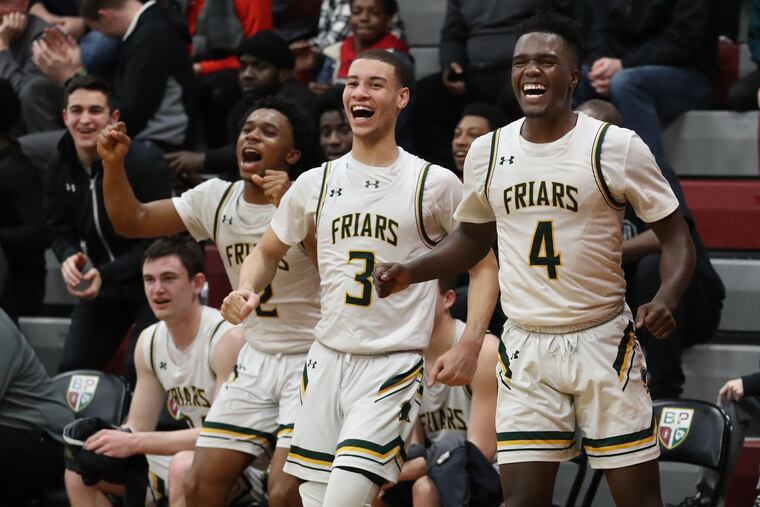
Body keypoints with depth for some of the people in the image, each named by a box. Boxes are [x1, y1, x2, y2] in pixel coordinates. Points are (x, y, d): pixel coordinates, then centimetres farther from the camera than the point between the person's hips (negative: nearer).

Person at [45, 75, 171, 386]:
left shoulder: (144, 162, -21)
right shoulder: (60, 167, -2)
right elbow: (60, 231, 4)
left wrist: (106, 275, -29)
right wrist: (69, 257, -21)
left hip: (151, 282, -6)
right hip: (101, 283, 6)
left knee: (139, 372, -19)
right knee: (71, 371, 3)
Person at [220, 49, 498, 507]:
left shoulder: (435, 184, -4)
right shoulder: (316, 183, 7)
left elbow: (485, 266, 2)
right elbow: (268, 253, 19)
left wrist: (466, 348, -9)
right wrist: (246, 291, -3)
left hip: (393, 365, -5)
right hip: (327, 360, 5)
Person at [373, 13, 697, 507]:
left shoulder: (616, 147, -8)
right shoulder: (488, 151, 4)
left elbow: (676, 236, -4)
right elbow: (474, 236, 21)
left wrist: (665, 299, -23)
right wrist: (409, 272, 5)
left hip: (603, 342, -3)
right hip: (526, 350, 3)